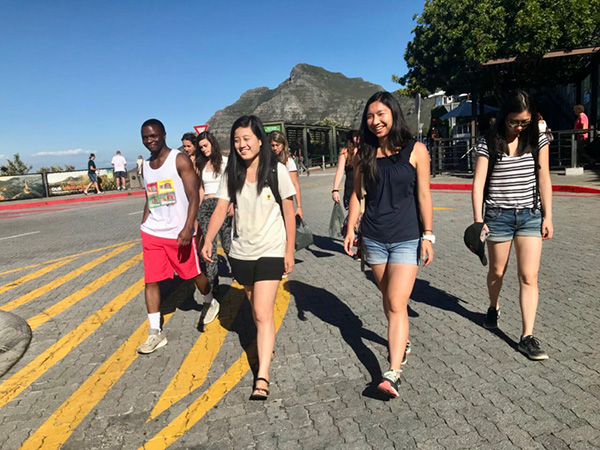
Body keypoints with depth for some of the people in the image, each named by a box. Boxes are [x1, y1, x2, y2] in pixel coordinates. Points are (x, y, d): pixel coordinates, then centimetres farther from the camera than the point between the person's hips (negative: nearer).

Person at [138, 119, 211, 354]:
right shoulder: (145, 166, 11)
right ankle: (155, 333, 12)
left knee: (194, 273, 9)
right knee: (150, 281, 2)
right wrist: (144, 225, 13)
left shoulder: (180, 160, -8)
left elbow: (193, 197, -14)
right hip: (151, 233, 5)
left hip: (178, 233, -5)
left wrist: (188, 228, -25)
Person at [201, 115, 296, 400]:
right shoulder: (231, 174, 1)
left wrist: (289, 251, -5)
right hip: (241, 252, 4)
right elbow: (221, 209, -5)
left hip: (271, 251, -4)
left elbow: (289, 213, -4)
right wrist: (208, 240, -20)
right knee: (256, 308, 19)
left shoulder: (276, 171, -9)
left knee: (263, 312, -10)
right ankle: (267, 343, 45)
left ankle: (262, 377, -3)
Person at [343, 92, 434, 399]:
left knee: (397, 303, -11)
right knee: (388, 297, 16)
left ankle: (393, 373, -8)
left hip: (406, 239, -3)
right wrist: (350, 228, 1)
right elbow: (356, 194, 9)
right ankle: (401, 341, 40)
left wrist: (428, 235, -6)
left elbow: (424, 195, -3)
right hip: (373, 238, 4)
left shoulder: (415, 150, -4)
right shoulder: (364, 154, 4)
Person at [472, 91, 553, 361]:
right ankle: (493, 308, 44)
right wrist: (478, 219, -13)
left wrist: (548, 216, 0)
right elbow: (478, 182, -7)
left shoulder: (537, 140, 2)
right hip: (498, 216, -1)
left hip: (530, 215, 1)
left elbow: (544, 179, 3)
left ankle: (527, 337, 3)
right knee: (497, 271, 14)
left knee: (529, 277, -3)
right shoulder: (489, 143, -5)